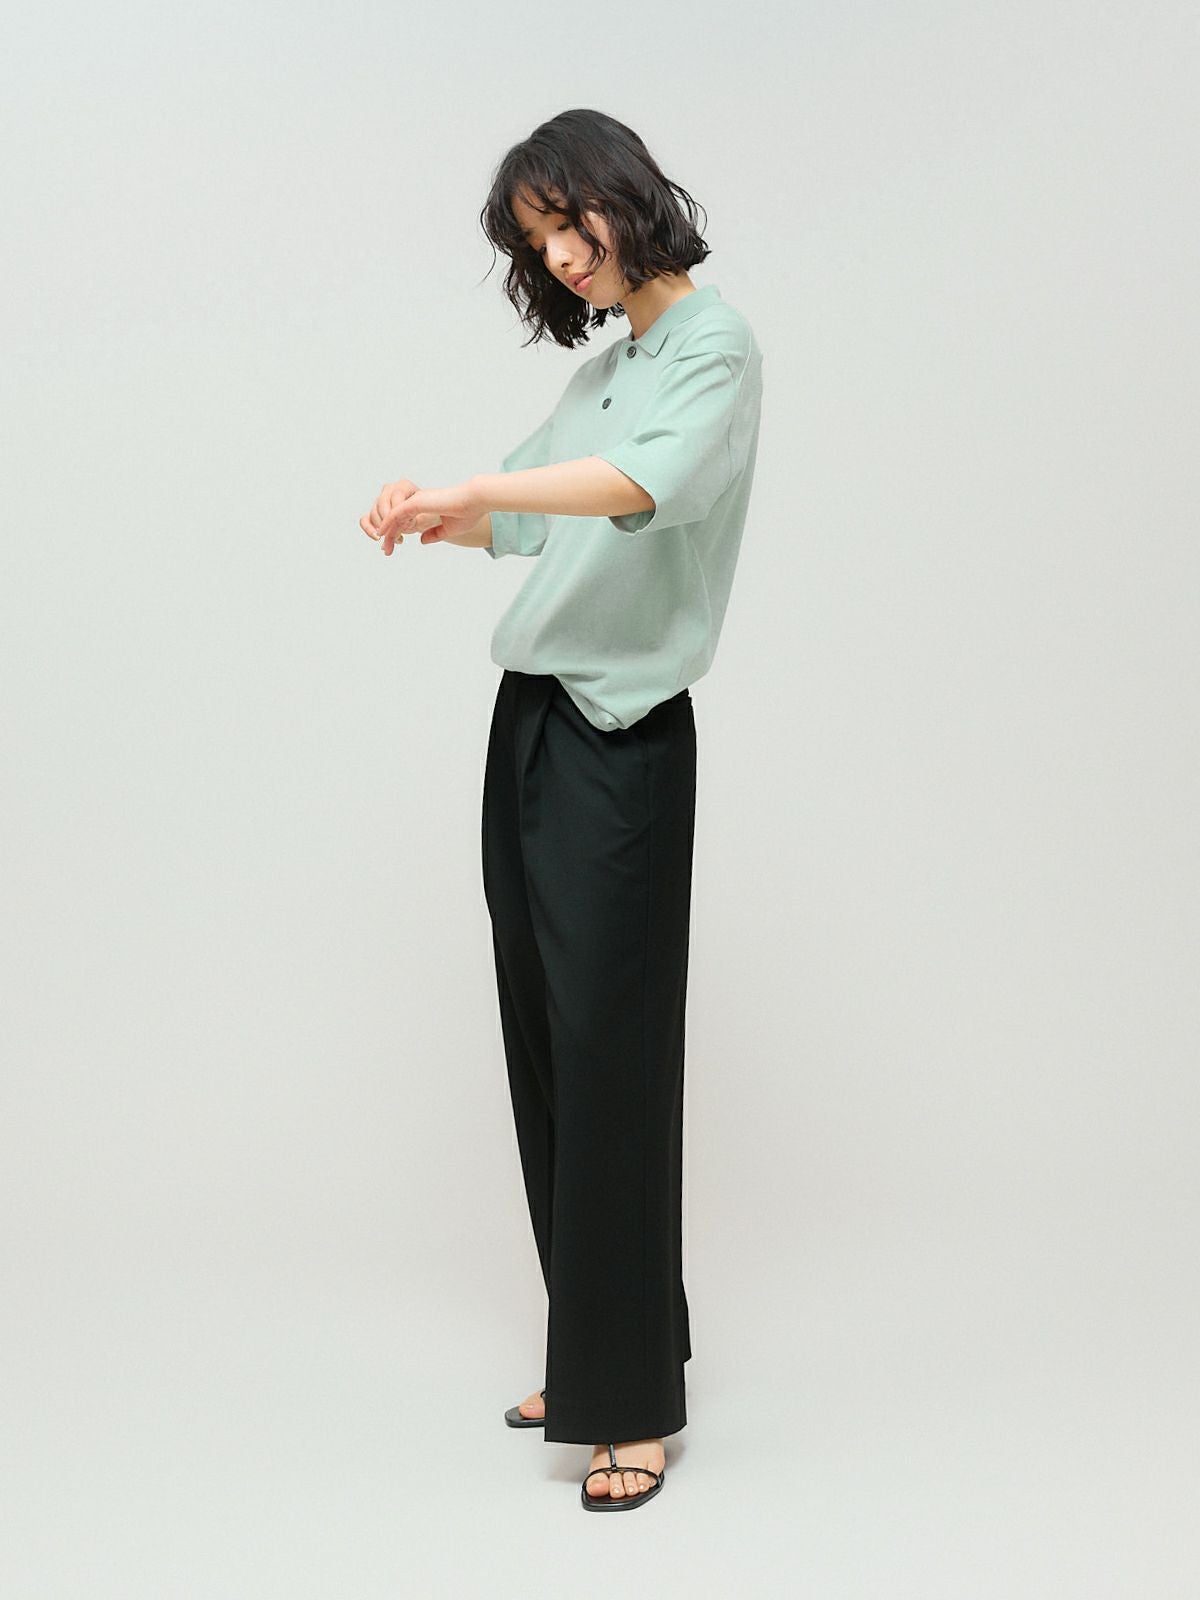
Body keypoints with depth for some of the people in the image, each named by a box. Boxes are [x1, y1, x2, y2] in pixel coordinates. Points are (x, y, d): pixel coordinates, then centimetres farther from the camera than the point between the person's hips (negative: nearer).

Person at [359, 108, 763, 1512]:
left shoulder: (715, 343, -5)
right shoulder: (600, 364, 18)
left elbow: (655, 477, -26)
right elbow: (523, 516, 23)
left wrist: (475, 489, -34)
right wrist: (435, 514, 3)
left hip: (621, 740, -8)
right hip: (531, 717, 8)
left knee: (608, 1058, -5)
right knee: (544, 1050, 10)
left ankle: (634, 1401, 6)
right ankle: (595, 1355, 23)